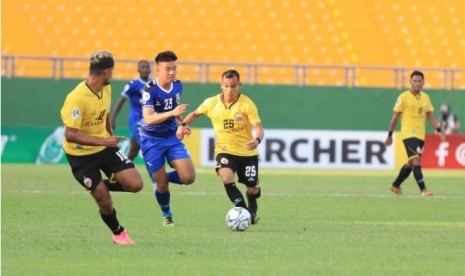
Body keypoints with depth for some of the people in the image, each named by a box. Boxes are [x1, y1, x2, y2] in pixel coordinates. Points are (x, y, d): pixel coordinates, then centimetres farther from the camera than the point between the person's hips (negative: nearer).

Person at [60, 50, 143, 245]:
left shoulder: (106, 89, -2)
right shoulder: (77, 98, -27)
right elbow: (70, 135, -29)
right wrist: (104, 141, -31)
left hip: (105, 147, 6)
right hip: (80, 155, -6)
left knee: (135, 184, -9)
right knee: (104, 200, -4)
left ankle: (103, 185, 19)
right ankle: (118, 233, 23)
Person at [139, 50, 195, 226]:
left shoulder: (177, 85, -2)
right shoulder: (150, 90, -21)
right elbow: (148, 119, -33)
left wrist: (180, 124, 13)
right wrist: (172, 113, -43)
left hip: (172, 138, 5)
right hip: (152, 141, -5)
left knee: (188, 177, -11)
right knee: (162, 184, 0)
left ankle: (161, 179, 20)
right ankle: (166, 214, 29)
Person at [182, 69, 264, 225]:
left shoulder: (246, 104, -13)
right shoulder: (212, 103, -4)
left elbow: (258, 128, -20)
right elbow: (195, 113, 17)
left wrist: (257, 140, -42)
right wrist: (183, 124, 0)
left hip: (247, 152, -1)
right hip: (225, 150, 1)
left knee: (252, 189, 9)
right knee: (227, 178, -29)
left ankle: (252, 211, 44)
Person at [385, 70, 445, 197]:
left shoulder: (426, 98, 9)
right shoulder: (403, 97, -7)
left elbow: (430, 116, 12)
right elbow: (395, 117, -2)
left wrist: (439, 130, -1)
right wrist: (390, 135, -1)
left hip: (420, 135, 6)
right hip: (408, 134, -6)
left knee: (411, 164, 15)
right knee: (416, 161, -18)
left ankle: (395, 186, 31)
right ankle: (423, 190, -22)